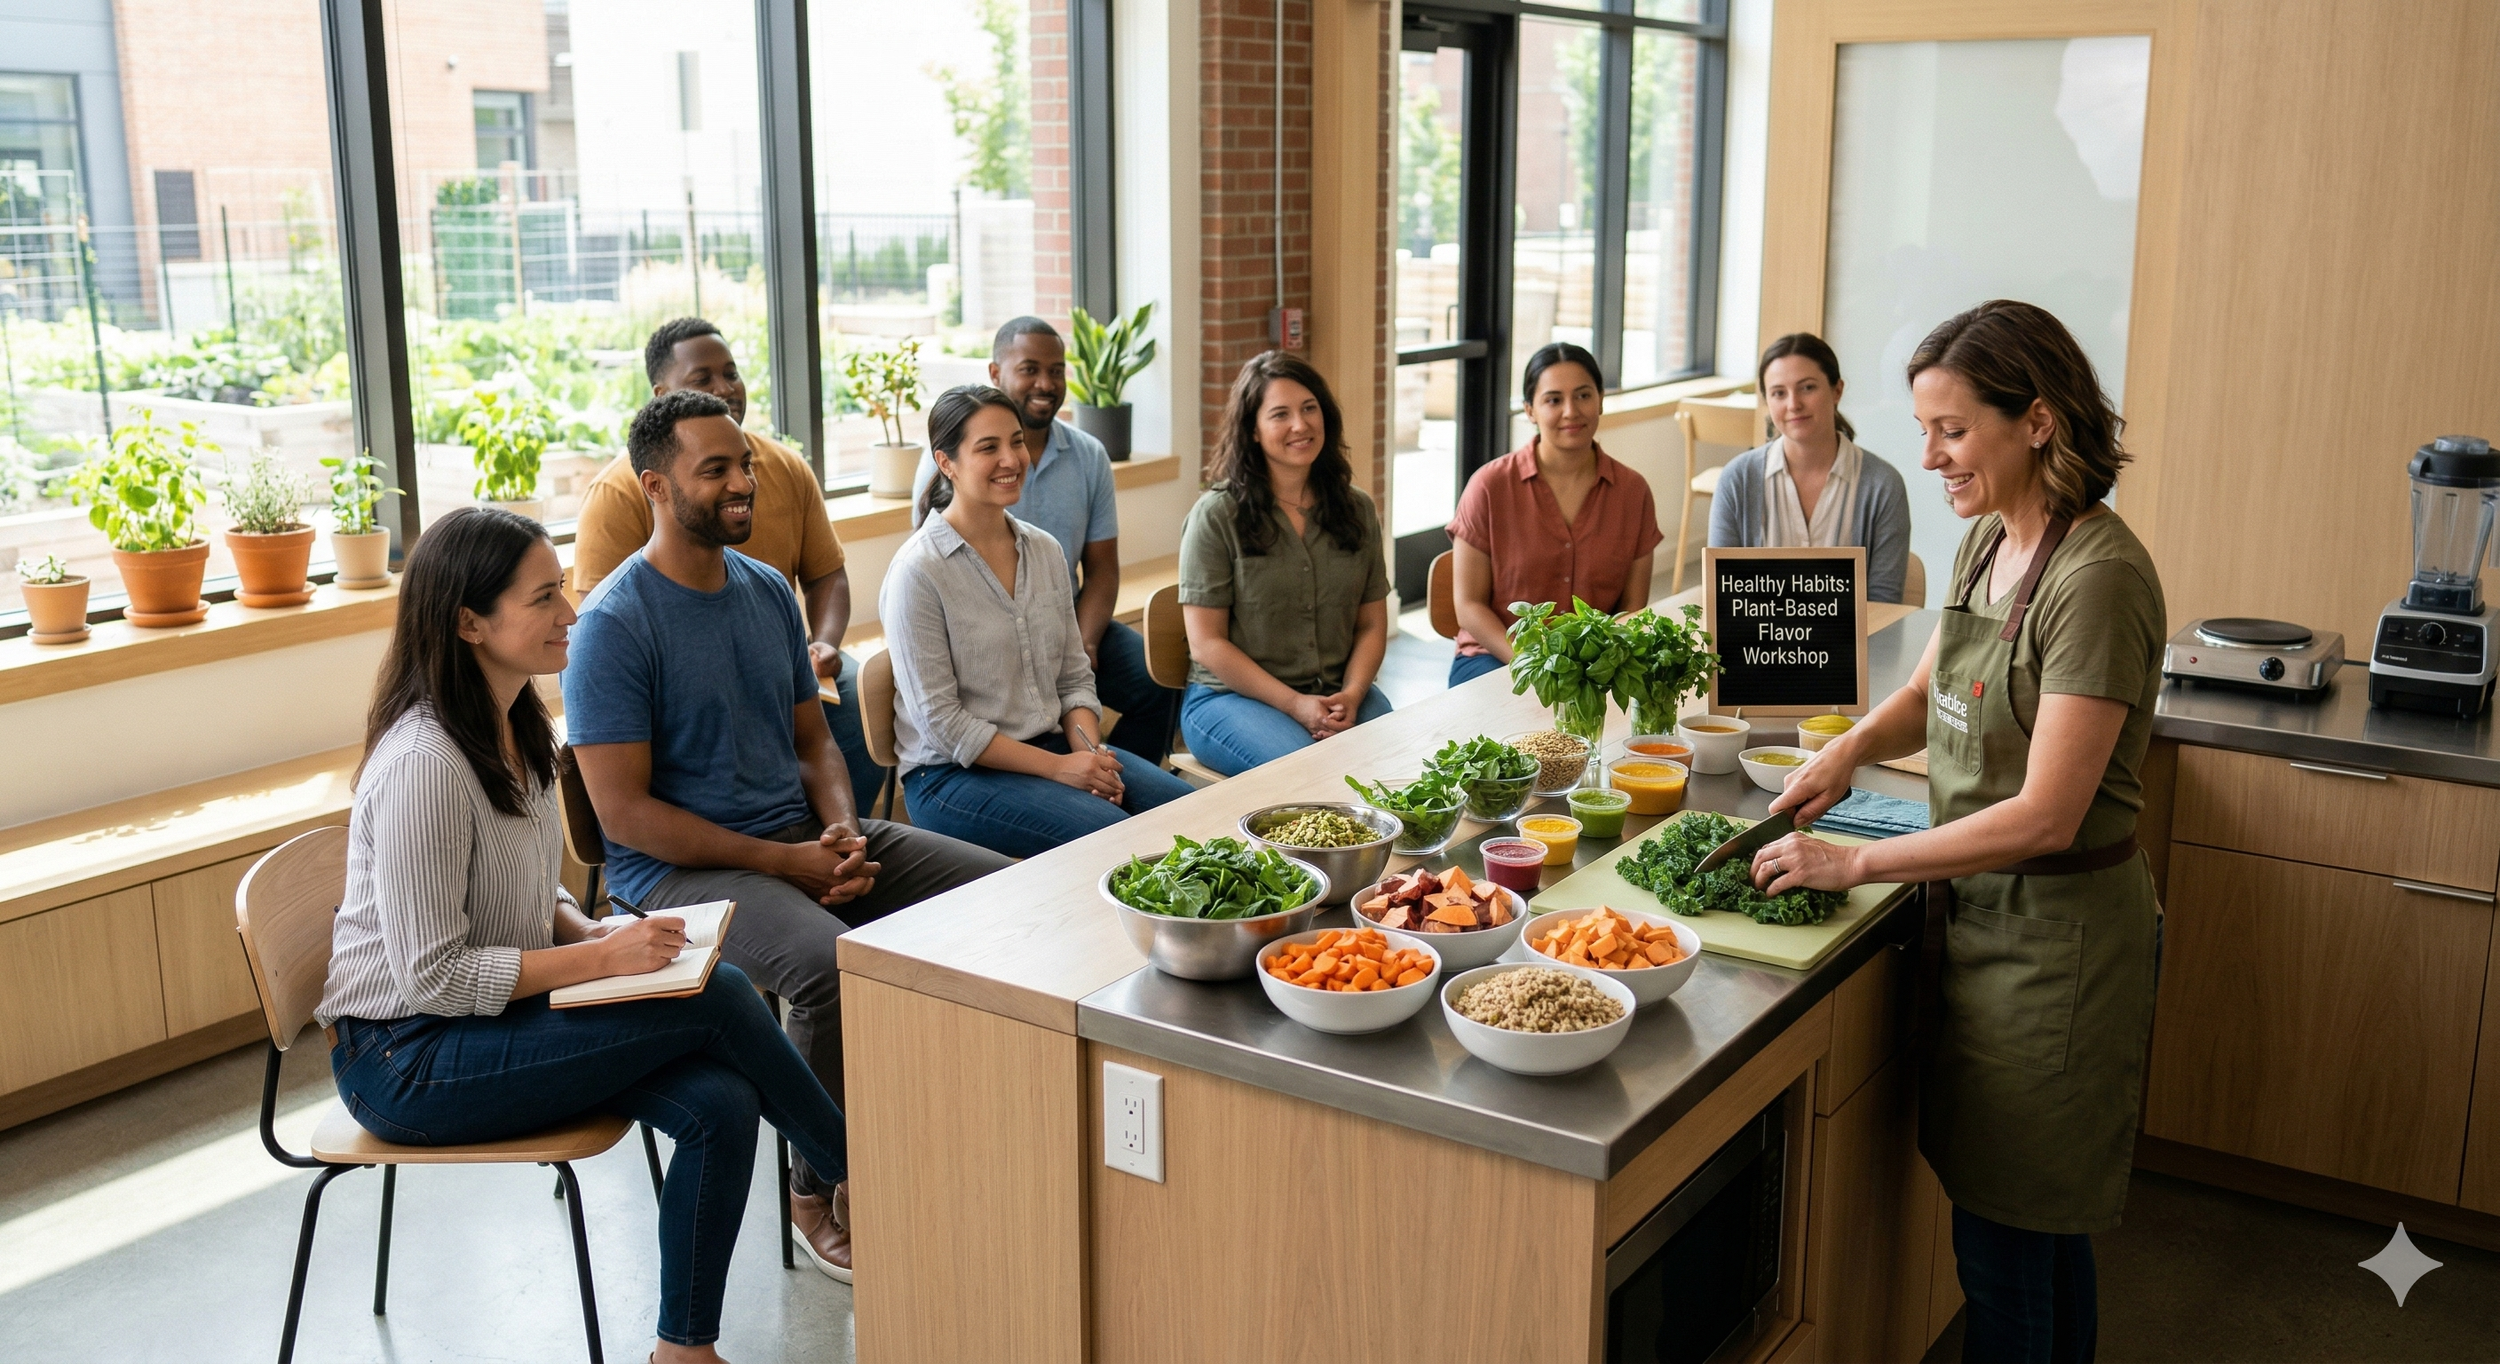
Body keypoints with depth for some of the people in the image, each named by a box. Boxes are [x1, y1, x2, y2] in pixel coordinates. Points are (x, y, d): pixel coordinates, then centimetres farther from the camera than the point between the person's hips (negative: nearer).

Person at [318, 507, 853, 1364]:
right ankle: (858, 1173, 3)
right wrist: (601, 958, -21)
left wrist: (594, 931, -2)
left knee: (720, 1107, -14)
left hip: (493, 1011, 8)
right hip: (409, 1061, -8)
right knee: (718, 997, -19)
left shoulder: (515, 727, 5)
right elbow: (433, 976, -23)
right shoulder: (423, 763, -24)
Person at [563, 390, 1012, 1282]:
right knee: (833, 966, -35)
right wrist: (785, 863, -18)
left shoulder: (768, 592, 10)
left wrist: (841, 831, -5)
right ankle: (817, 1192, -10)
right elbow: (624, 813, -16)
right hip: (680, 868, -7)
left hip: (803, 835, 7)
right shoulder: (616, 624, -12)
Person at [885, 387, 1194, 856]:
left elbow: (1074, 679, 12)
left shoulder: (1044, 550, 9)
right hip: (953, 775, -6)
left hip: (1051, 745, 7)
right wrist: (1057, 767, -18)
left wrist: (1089, 753, -8)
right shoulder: (918, 571, -12)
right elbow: (940, 721, -15)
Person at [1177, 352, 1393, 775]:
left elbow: (1372, 625, 11)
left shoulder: (1358, 510, 10)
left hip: (1337, 693, 4)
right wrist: (1294, 704, -14)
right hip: (1232, 694, -4)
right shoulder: (1216, 516, -4)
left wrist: (1351, 696, -9)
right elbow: (1207, 644, -6)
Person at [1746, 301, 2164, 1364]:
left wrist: (1853, 864, -20)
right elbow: (1932, 691, 20)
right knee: (2037, 1229, 22)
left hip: (2052, 933, -8)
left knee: (2006, 1245, 5)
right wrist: (1853, 746, -1)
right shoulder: (1989, 540, 4)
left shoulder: (2098, 578, -23)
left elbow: (2044, 815, -25)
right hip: (1980, 908, 8)